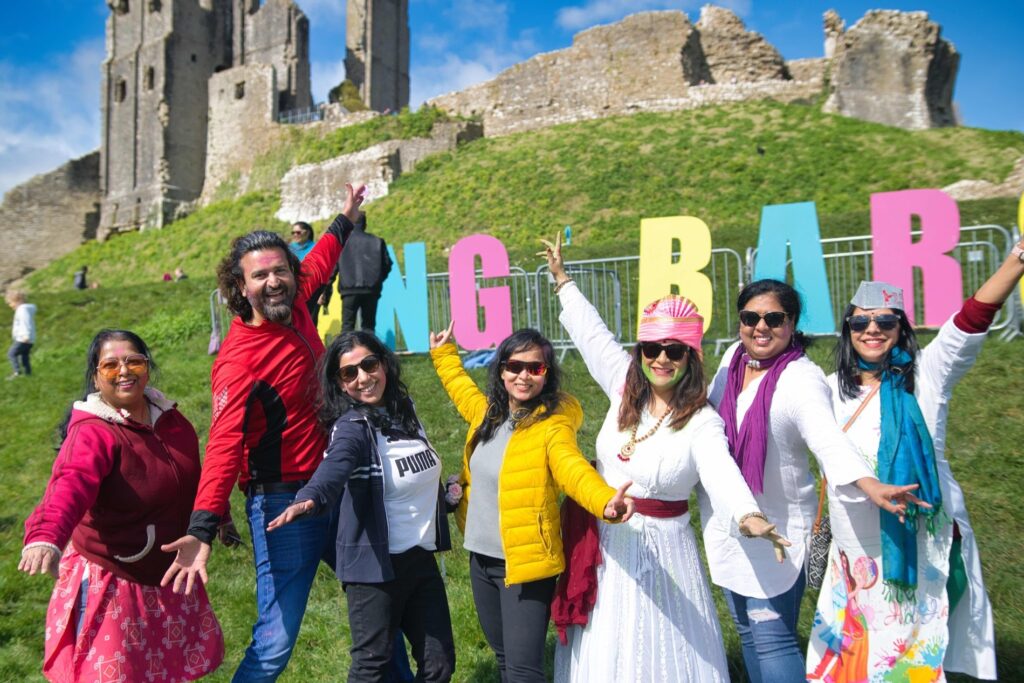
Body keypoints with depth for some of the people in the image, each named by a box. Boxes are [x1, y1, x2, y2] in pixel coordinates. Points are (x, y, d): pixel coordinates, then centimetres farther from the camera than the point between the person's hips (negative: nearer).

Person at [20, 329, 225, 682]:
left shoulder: (169, 418, -1)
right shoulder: (93, 433, -23)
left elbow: (193, 478, 15)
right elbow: (69, 487, -42)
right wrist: (45, 537, -60)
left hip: (169, 573, 7)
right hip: (112, 581, -6)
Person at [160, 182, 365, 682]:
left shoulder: (293, 306, -1)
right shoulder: (238, 360, -23)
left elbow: (317, 264, 21)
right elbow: (224, 444, -33)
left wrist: (345, 219, 36)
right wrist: (201, 530, -43)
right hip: (283, 500, -8)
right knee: (275, 642, -4)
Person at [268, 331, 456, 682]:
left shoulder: (404, 411, 4)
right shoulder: (352, 427, -16)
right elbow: (333, 467, -39)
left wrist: (446, 495, 9)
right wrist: (309, 499, -56)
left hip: (421, 557, 6)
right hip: (375, 563, -6)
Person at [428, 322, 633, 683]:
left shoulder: (552, 425, -16)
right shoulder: (488, 412, 3)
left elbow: (573, 468, -35)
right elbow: (462, 387, 27)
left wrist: (605, 501, -54)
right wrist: (444, 352, 34)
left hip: (525, 563, -7)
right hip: (481, 559, 7)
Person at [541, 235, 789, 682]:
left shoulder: (702, 423, -16)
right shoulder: (625, 390, -3)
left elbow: (721, 471, -35)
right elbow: (592, 333, 8)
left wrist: (747, 515, -56)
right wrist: (562, 279, 18)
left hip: (660, 548, -4)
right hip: (604, 543, 5)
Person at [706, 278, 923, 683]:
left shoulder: (802, 379, -19)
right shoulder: (734, 357, 1)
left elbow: (828, 437, -35)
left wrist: (869, 485, -52)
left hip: (775, 525, -6)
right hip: (723, 521, 7)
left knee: (772, 636, -7)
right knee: (748, 630, 17)